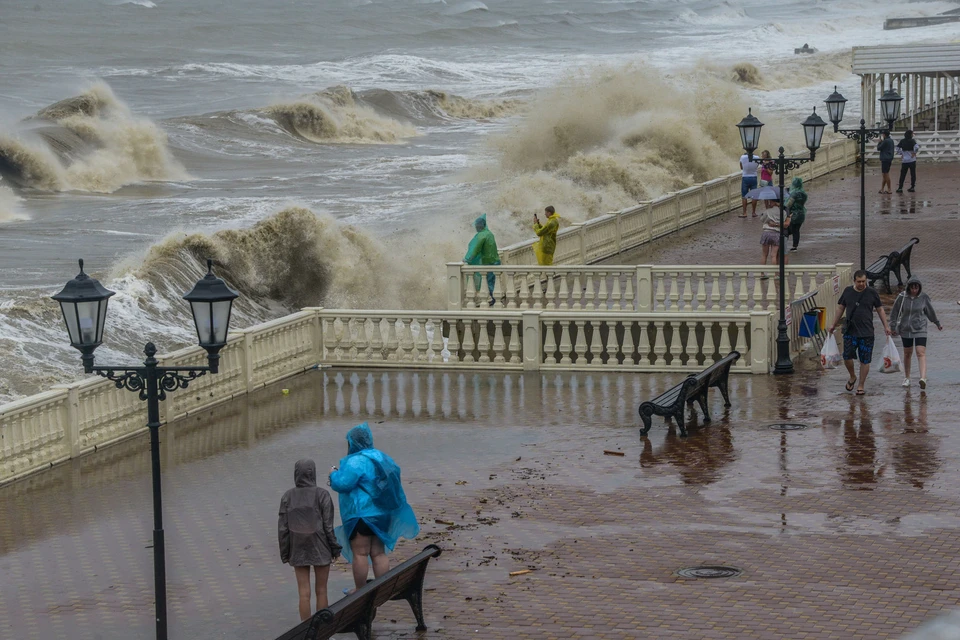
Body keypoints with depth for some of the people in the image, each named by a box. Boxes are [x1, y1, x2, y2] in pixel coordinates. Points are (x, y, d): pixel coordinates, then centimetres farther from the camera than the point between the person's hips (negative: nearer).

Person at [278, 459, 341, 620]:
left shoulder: (288, 497, -3)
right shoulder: (321, 495, -10)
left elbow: (283, 528, -2)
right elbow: (328, 526, -10)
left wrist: (284, 553, 7)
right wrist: (335, 548, 1)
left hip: (298, 551, 2)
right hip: (320, 548, -2)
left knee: (304, 593, 5)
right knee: (321, 591, 10)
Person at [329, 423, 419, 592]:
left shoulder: (356, 461, -16)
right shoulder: (381, 458, 12)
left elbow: (342, 484, -20)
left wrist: (334, 474, 1)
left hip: (360, 513, -9)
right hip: (381, 513, 9)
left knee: (360, 553, -1)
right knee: (379, 553, 11)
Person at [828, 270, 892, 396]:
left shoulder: (872, 292, 1)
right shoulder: (847, 292, 5)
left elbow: (880, 310, 7)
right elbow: (840, 308, 15)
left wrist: (886, 326, 2)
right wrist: (834, 325, 15)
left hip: (866, 333, -1)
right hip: (850, 332, 1)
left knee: (865, 360, 1)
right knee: (847, 357, -7)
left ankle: (861, 386, 11)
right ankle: (852, 377, 21)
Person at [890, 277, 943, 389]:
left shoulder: (924, 298, -4)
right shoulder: (902, 297, -6)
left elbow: (931, 312, 12)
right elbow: (894, 312, 4)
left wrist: (937, 323, 24)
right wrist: (893, 327, 4)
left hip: (920, 329, -1)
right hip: (905, 329, 1)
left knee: (921, 353, -13)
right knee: (907, 353, 11)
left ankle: (923, 378, -26)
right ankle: (906, 378, 26)